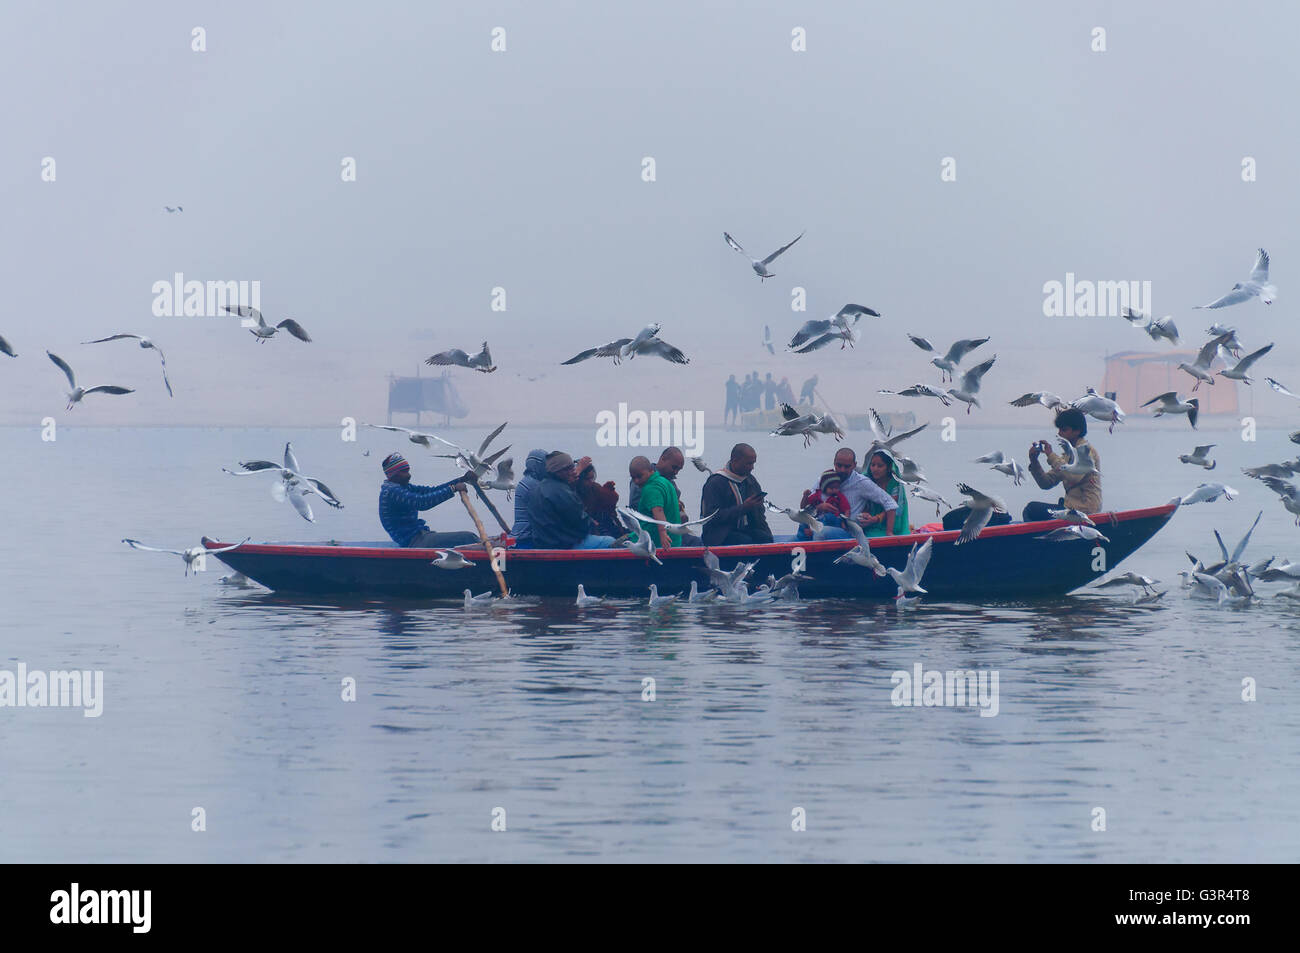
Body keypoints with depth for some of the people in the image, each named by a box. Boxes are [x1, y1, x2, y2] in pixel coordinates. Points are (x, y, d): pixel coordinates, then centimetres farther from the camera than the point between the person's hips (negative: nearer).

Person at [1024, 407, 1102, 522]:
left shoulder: (1086, 449, -9)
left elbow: (1075, 476, -28)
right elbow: (1046, 483, 14)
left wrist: (1052, 455, -20)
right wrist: (1034, 461, -2)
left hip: (1084, 510, -9)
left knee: (1031, 509, -13)